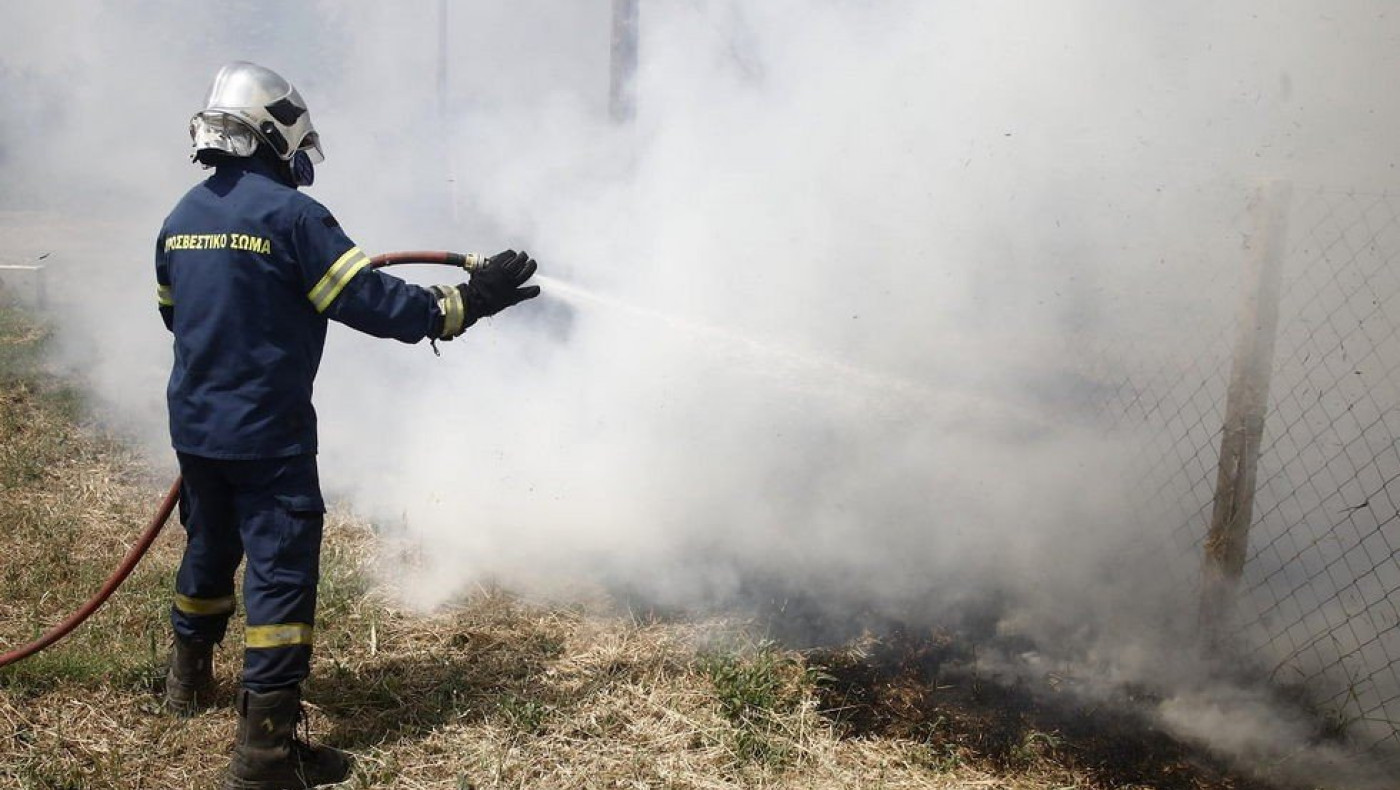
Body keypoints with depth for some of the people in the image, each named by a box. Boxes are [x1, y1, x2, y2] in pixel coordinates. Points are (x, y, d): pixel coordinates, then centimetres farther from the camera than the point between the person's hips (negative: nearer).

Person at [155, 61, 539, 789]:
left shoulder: (181, 217, 8)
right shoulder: (289, 213, -16)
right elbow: (366, 300, -20)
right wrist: (462, 305, -13)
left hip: (195, 424, 8)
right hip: (266, 431, -8)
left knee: (209, 547, 25)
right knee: (281, 567, -4)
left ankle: (189, 677, 45)